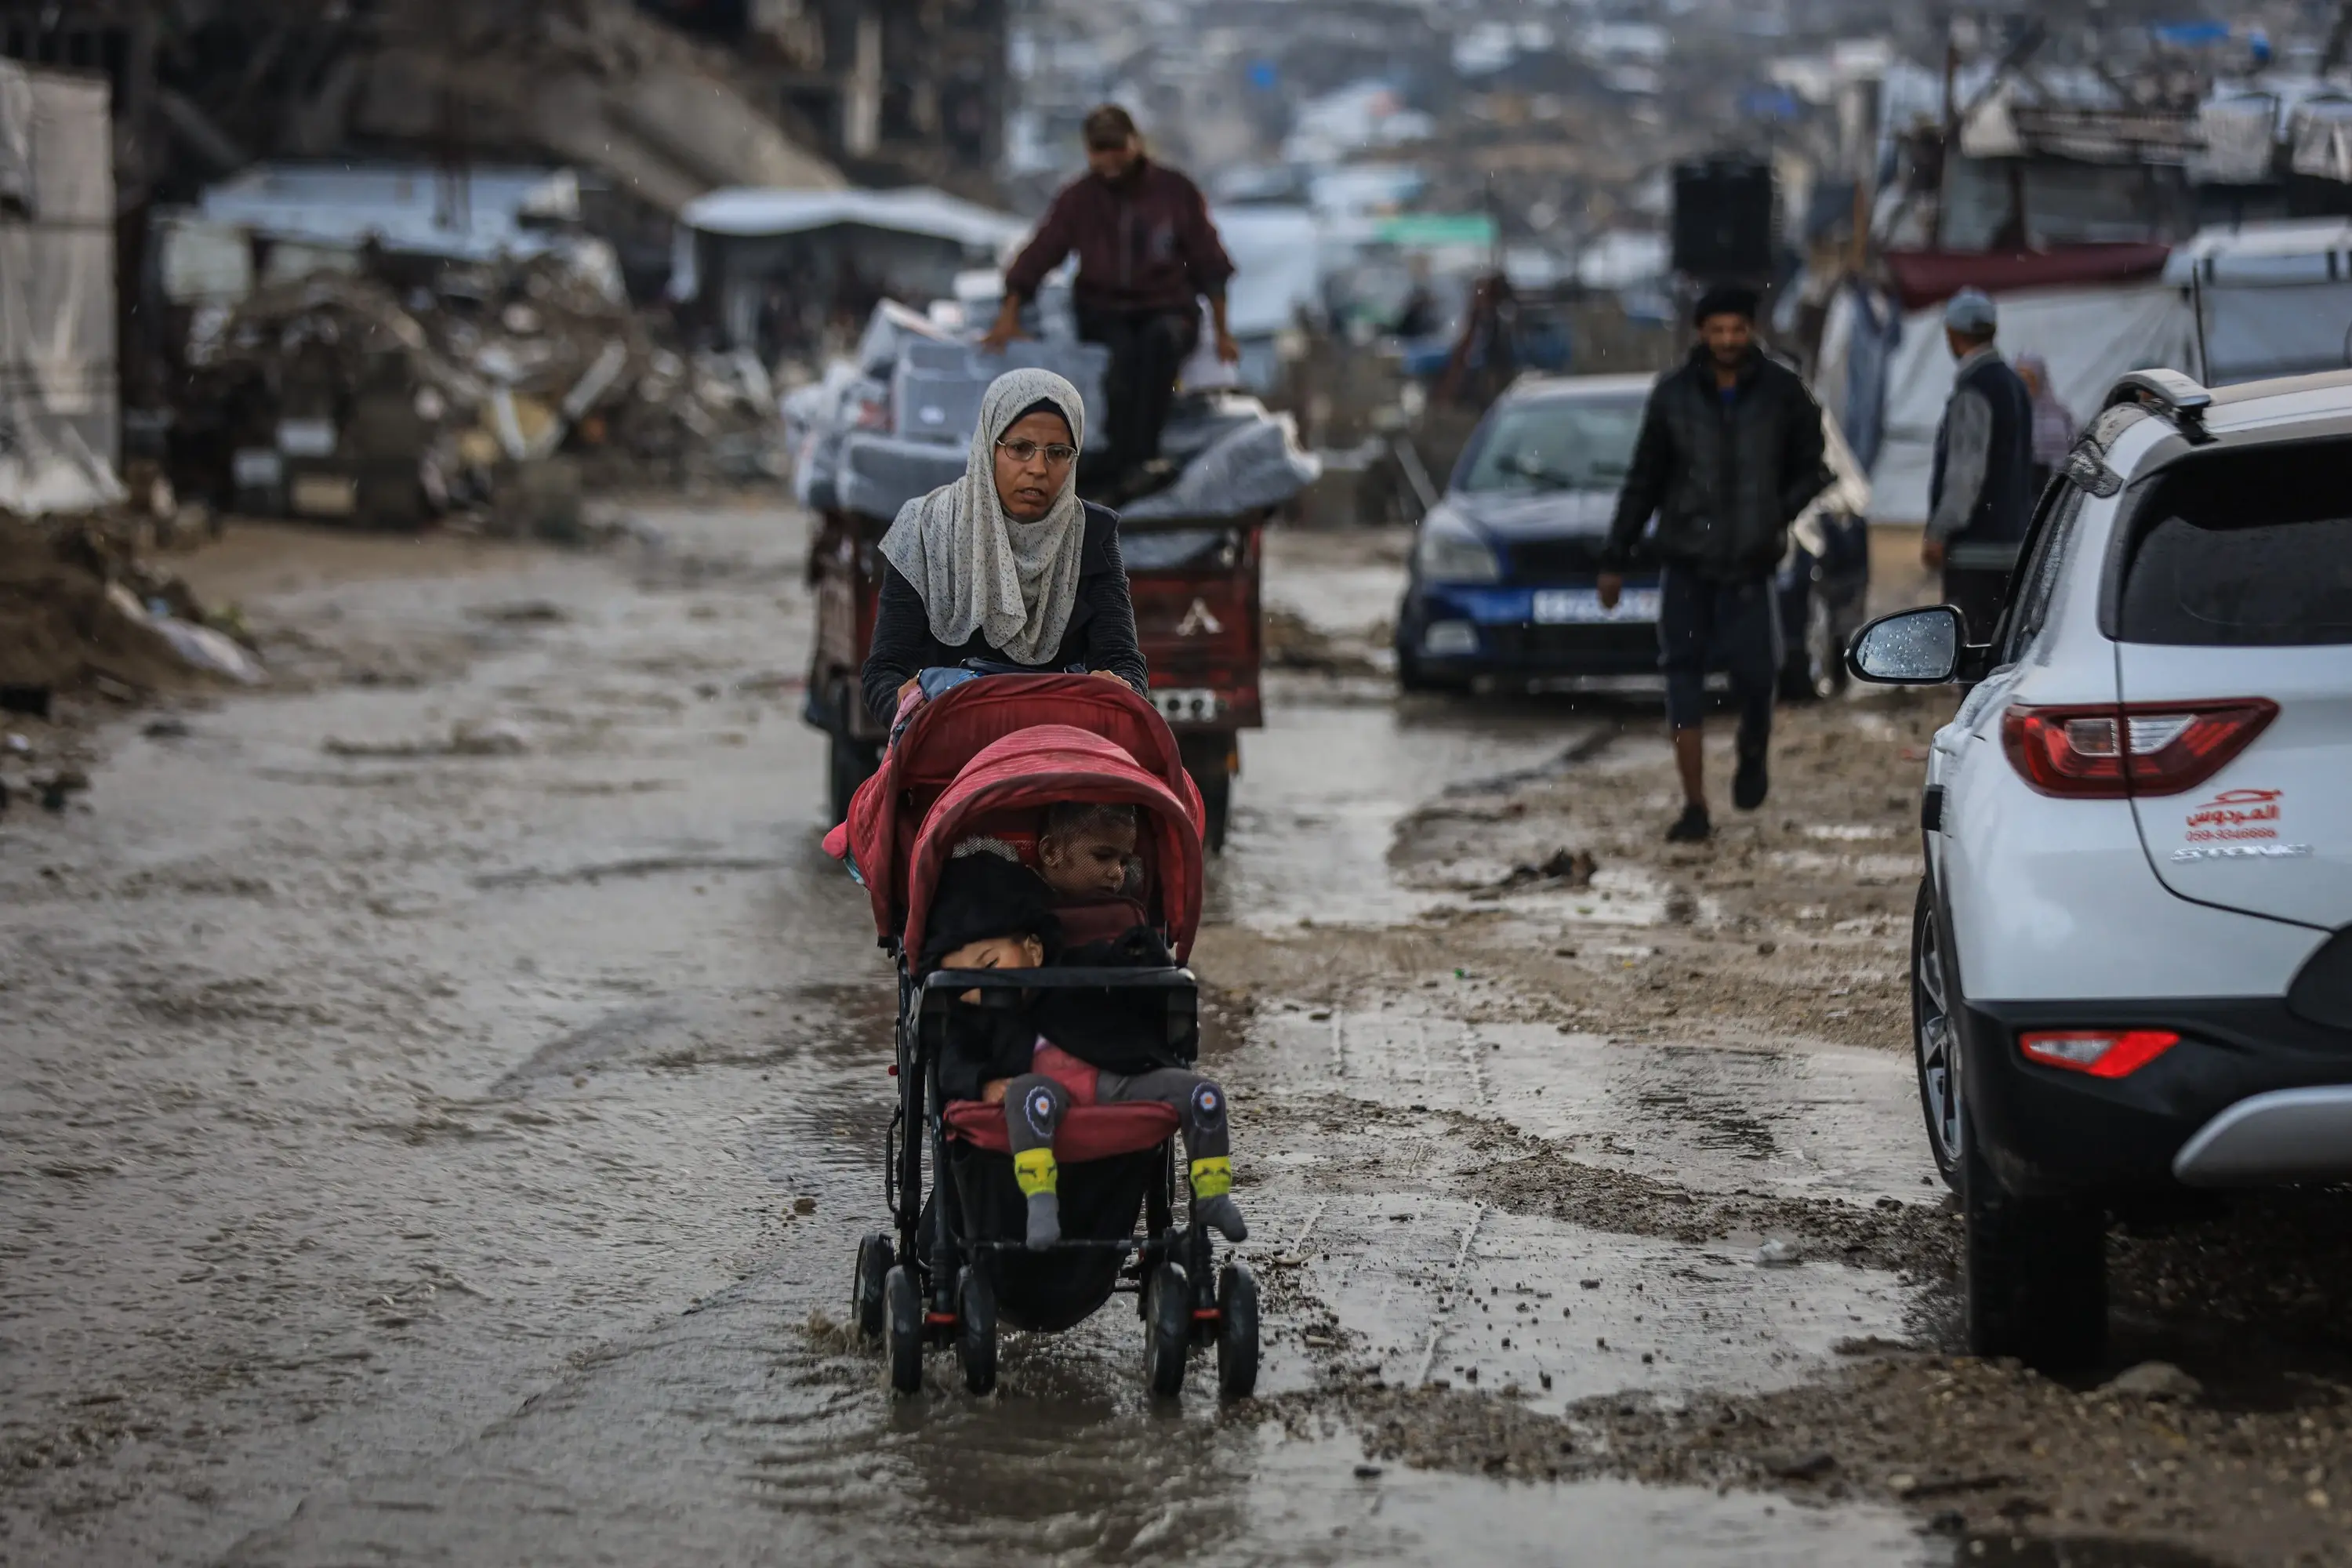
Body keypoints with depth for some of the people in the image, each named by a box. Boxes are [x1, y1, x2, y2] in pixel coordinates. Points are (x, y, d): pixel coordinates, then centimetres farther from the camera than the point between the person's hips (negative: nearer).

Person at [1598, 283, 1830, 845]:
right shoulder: (1673, 395, 2)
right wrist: (1614, 559, 7)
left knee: (1754, 673, -7)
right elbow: (1643, 481, 8)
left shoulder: (1781, 392, 0)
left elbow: (1813, 466, 11)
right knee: (1683, 675, -3)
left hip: (1749, 564, -1)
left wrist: (1780, 514, -7)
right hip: (1685, 559, 1)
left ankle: (1753, 754, 27)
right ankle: (1694, 807, 0)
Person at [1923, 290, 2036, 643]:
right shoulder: (2014, 386, 16)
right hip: (2012, 540, 10)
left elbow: (1966, 472, -20)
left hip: (1975, 549, -10)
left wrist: (1940, 532, -17)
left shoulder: (1974, 391, -14)